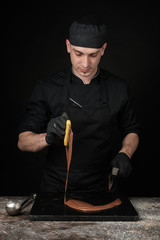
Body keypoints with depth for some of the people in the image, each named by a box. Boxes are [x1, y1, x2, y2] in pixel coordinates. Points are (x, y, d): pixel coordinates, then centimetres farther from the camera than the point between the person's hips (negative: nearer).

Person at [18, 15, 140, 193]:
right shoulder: (47, 87, -10)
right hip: (56, 187, -1)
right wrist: (49, 137, -31)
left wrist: (124, 154, -13)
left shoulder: (118, 87, -5)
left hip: (100, 186, 1)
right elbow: (23, 141, -10)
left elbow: (131, 131, 8)